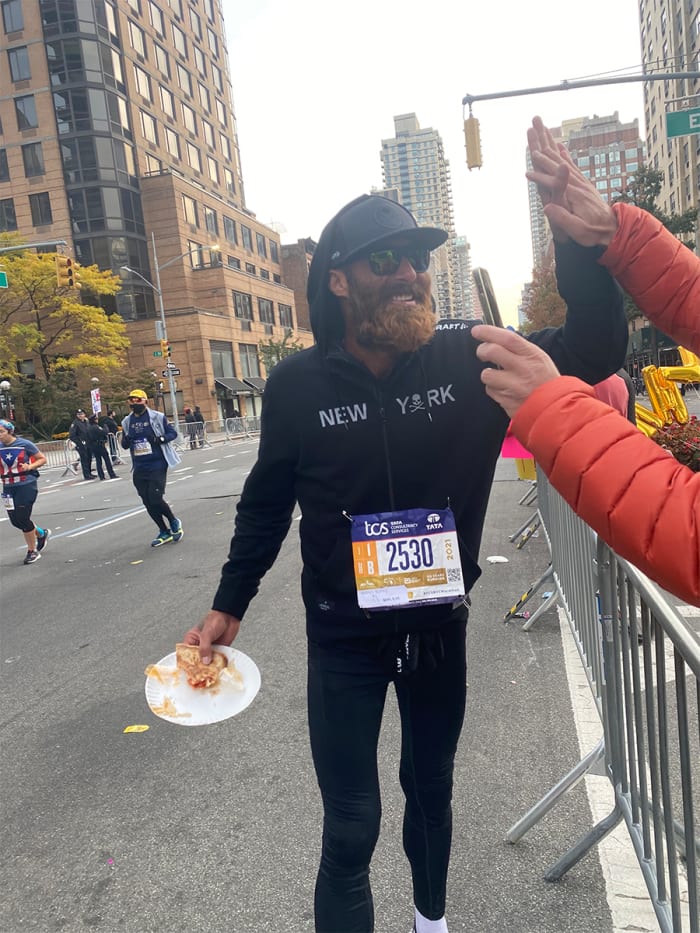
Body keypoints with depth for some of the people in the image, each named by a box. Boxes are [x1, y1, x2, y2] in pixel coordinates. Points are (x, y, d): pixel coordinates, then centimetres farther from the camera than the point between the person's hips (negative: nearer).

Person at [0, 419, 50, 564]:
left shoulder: (24, 444, -9)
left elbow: (43, 459, -1)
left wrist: (30, 466, -17)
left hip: (26, 485, -5)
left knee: (22, 518, -6)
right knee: (15, 520, 8)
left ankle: (32, 551, 14)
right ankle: (41, 533, 36)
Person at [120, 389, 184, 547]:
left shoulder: (157, 417, -6)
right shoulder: (127, 421, 8)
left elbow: (173, 433, 0)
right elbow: (124, 444, 15)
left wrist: (160, 439, -19)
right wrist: (126, 441, -8)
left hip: (157, 465, -5)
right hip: (139, 468, 5)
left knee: (156, 499, -12)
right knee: (148, 503, 7)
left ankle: (174, 522, 16)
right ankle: (164, 532, 22)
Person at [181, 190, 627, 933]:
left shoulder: (469, 357, -12)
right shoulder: (297, 384, -13)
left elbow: (595, 350, -14)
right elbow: (267, 503, -1)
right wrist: (227, 606, 1)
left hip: (440, 626, 3)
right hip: (344, 637, -2)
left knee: (431, 790, 26)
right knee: (350, 829, 6)